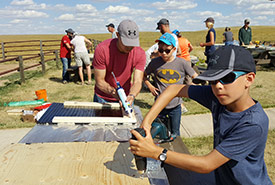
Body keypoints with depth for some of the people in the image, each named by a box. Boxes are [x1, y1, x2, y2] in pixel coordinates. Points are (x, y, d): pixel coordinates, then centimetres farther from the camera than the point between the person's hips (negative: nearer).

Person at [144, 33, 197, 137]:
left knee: (175, 134, 14)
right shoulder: (155, 62, -4)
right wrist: (150, 86, -1)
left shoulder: (181, 63, -8)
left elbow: (196, 78, 1)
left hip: (175, 106, 0)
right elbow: (144, 75, 12)